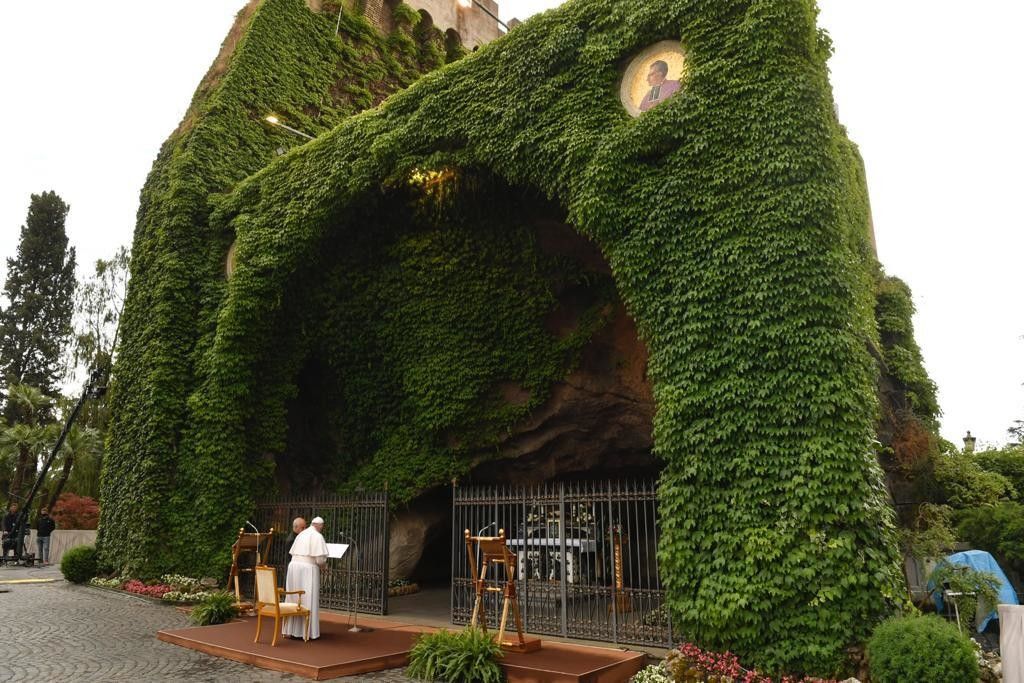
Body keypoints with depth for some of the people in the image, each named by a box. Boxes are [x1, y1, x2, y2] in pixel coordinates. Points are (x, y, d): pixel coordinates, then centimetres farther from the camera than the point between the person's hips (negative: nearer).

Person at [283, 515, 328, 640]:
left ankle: (291, 630, 18)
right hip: (308, 569, -7)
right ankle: (307, 632, 4)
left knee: (294, 599, 13)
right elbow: (320, 558, -14)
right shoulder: (318, 536, -7)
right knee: (308, 600, 1)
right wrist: (322, 563, 9)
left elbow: (292, 553, 15)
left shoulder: (301, 534, 15)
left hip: (293, 566, 7)